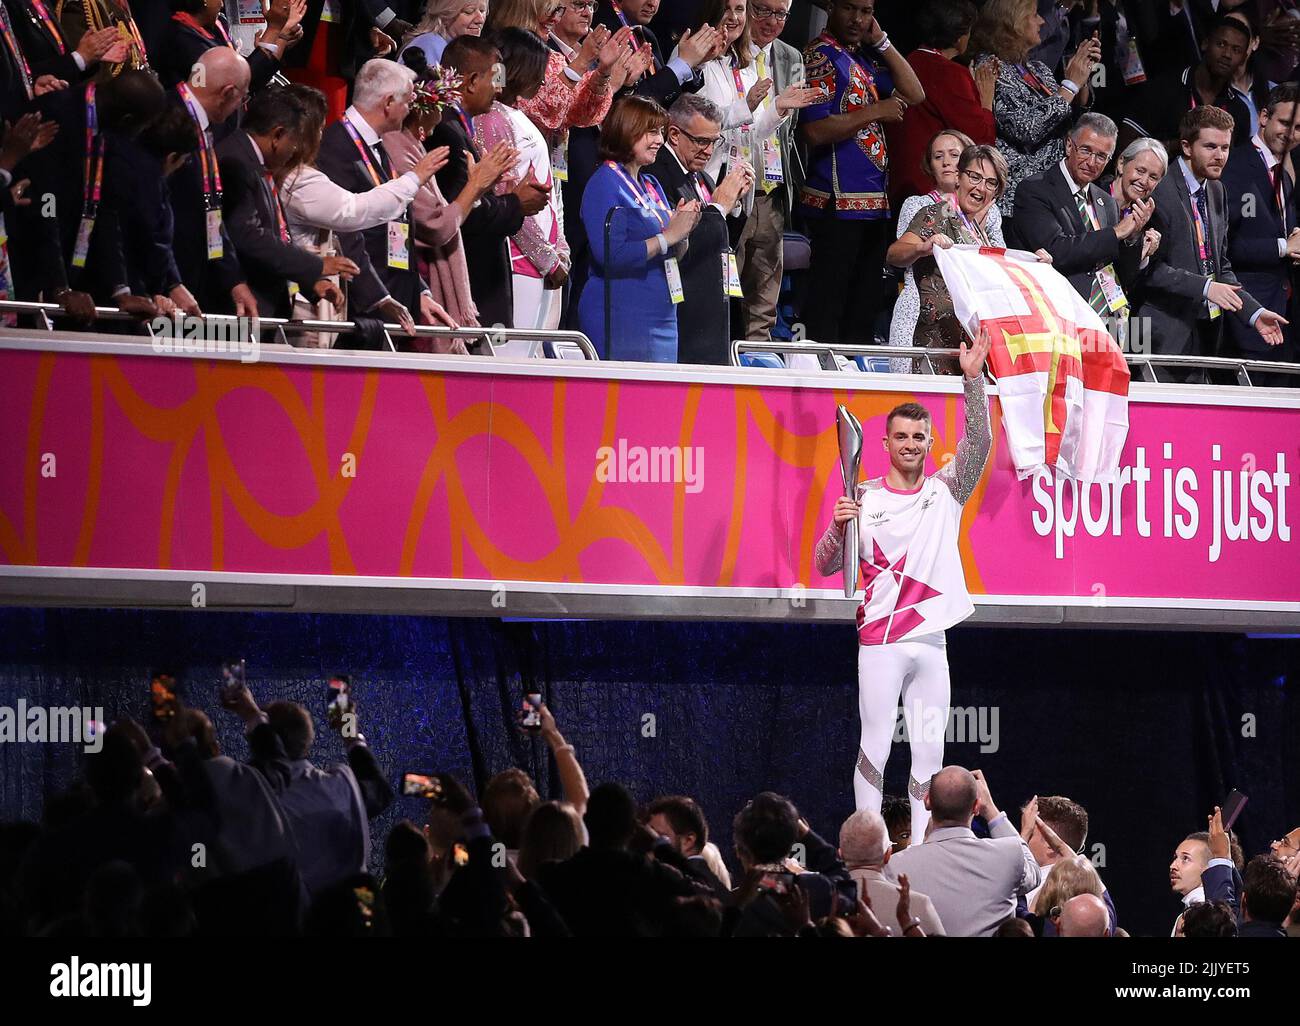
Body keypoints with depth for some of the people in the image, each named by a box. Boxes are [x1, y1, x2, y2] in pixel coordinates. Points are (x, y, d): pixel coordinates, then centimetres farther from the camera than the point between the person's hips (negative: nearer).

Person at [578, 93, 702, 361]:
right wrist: (668, 236, -16)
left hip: (663, 317, 8)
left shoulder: (651, 185, 16)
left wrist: (682, 227, 0)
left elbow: (670, 257, 20)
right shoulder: (604, 184, -10)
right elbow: (612, 256, -22)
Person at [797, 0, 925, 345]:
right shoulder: (821, 56, -9)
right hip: (837, 202, -9)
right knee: (828, 305, -9)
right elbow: (814, 131, -19)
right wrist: (875, 112, -14)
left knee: (863, 307, 13)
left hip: (873, 200, 9)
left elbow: (914, 94, 14)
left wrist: (882, 42, 8)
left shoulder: (864, 56, 17)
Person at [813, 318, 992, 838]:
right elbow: (826, 566, 3)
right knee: (876, 747, -4)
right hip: (880, 640, -3)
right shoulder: (864, 497, 2)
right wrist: (838, 526, -17)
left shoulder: (945, 491, 9)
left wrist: (974, 380, -15)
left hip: (931, 640, 3)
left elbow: (978, 444, -4)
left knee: (930, 752, 3)